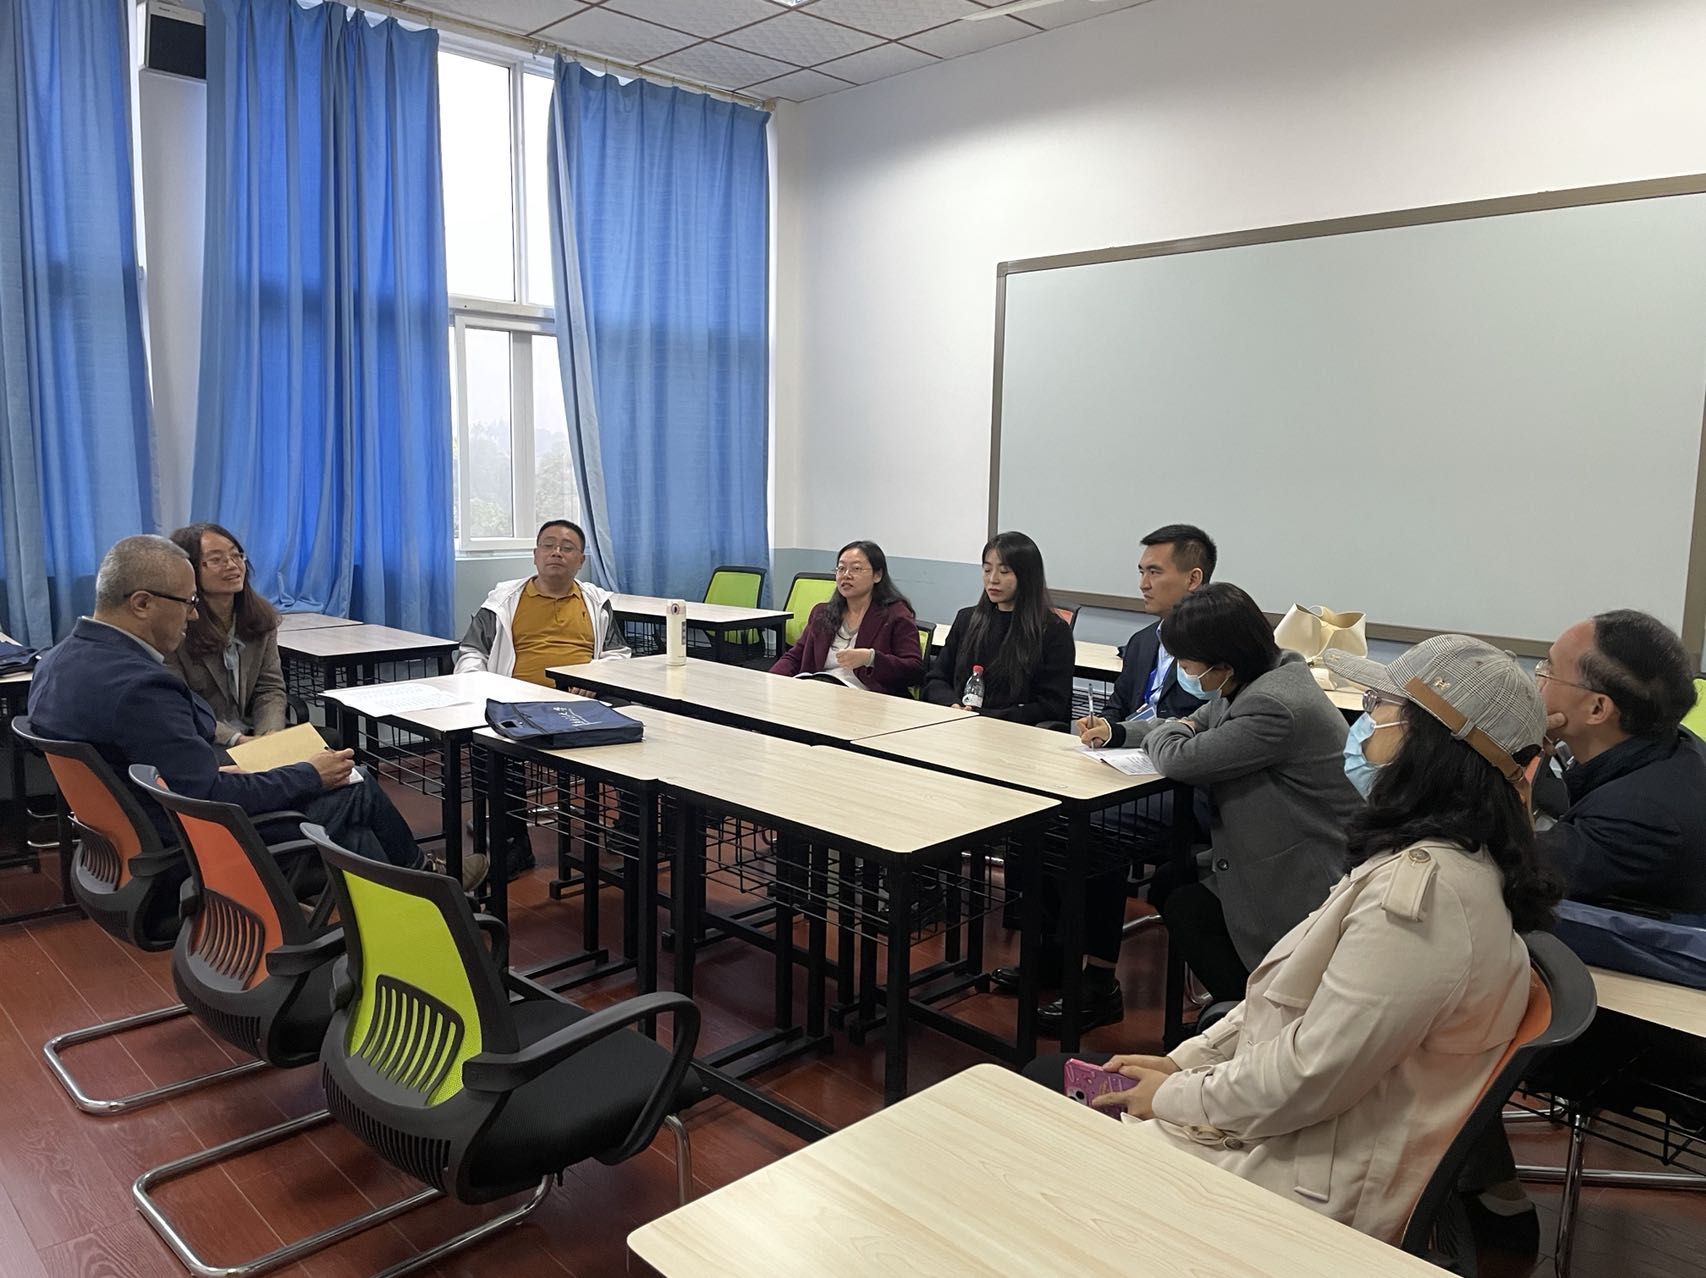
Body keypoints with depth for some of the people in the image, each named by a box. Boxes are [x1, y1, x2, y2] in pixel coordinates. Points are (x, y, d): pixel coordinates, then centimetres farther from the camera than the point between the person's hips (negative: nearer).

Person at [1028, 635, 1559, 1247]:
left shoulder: (1422, 890, -29)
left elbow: (1306, 1078, -27)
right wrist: (1182, 1061, 6)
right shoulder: (1437, 855, 4)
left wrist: (1171, 1097, -11)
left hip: (1316, 1186, -9)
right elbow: (1297, 994, 10)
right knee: (1047, 1075, 12)